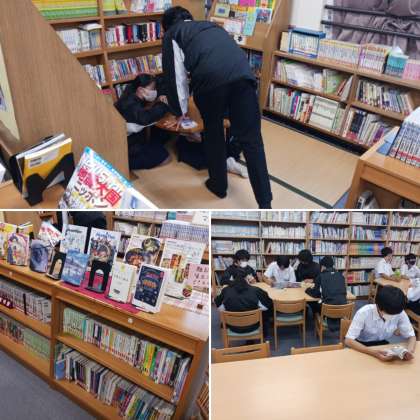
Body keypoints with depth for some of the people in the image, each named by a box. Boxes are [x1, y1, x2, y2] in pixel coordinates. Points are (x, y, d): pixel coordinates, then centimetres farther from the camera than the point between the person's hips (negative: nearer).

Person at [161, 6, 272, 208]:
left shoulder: (172, 34, 26)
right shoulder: (210, 25, 42)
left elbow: (175, 74, 21)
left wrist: (180, 111, 32)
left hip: (210, 77, -3)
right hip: (242, 72, 3)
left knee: (213, 132, 21)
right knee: (251, 139, 4)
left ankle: (219, 185, 34)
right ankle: (265, 203, 2)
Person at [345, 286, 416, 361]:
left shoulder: (400, 313, -20)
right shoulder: (364, 313, -29)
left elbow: (411, 336, -8)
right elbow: (349, 340, -30)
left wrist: (410, 350, -31)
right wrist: (373, 352, -44)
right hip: (362, 346, -3)